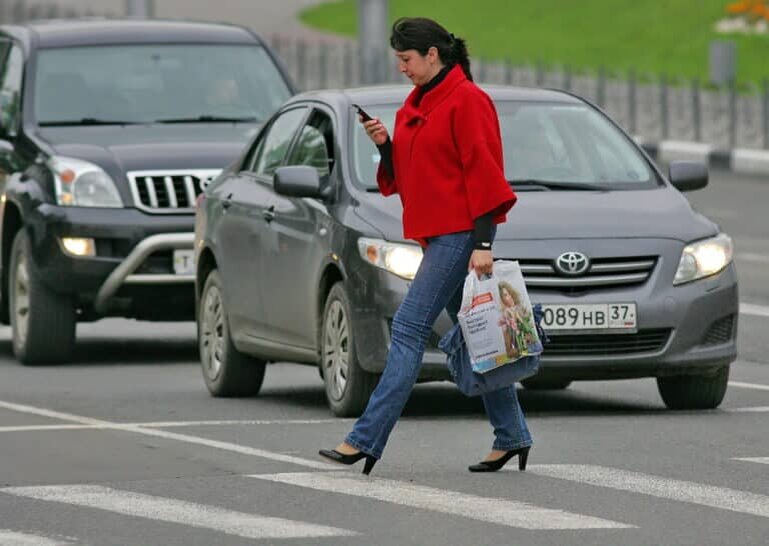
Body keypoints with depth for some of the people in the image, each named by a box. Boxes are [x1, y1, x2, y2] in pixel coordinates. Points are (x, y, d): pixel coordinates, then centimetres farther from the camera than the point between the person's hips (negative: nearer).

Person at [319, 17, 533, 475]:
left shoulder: (467, 100, -11)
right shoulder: (416, 105, 16)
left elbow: (483, 174, -15)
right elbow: (402, 176, 20)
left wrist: (483, 243, -20)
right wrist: (385, 144, 0)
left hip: (461, 234, -9)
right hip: (439, 234, 9)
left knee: (410, 328, -12)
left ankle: (368, 440, -14)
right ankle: (512, 437, 15)